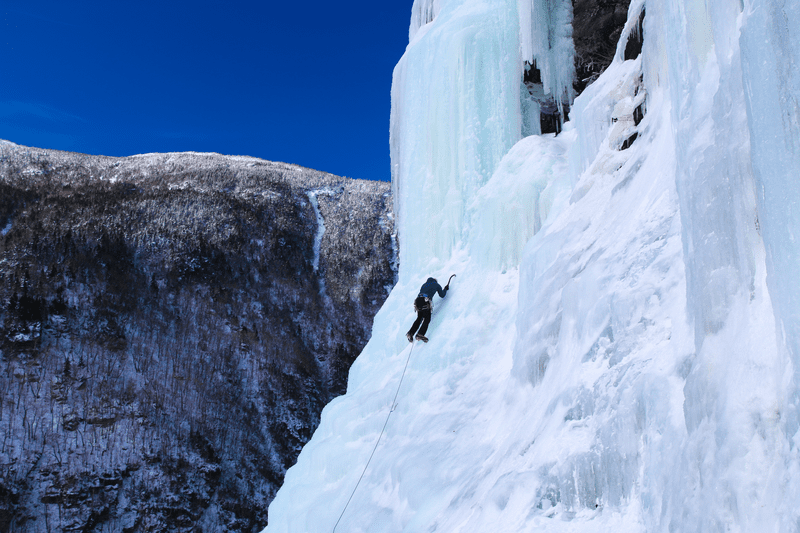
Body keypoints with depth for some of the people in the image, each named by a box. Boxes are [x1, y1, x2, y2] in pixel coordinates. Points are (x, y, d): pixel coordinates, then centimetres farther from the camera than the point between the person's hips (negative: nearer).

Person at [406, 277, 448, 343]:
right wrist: (446, 289, 41)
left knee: (419, 318, 15)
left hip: (418, 300, 6)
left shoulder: (424, 284, 35)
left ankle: (410, 333, 1)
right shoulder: (436, 284, 22)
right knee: (427, 319, -6)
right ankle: (420, 334, -26)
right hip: (425, 300, -6)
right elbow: (442, 295, 24)